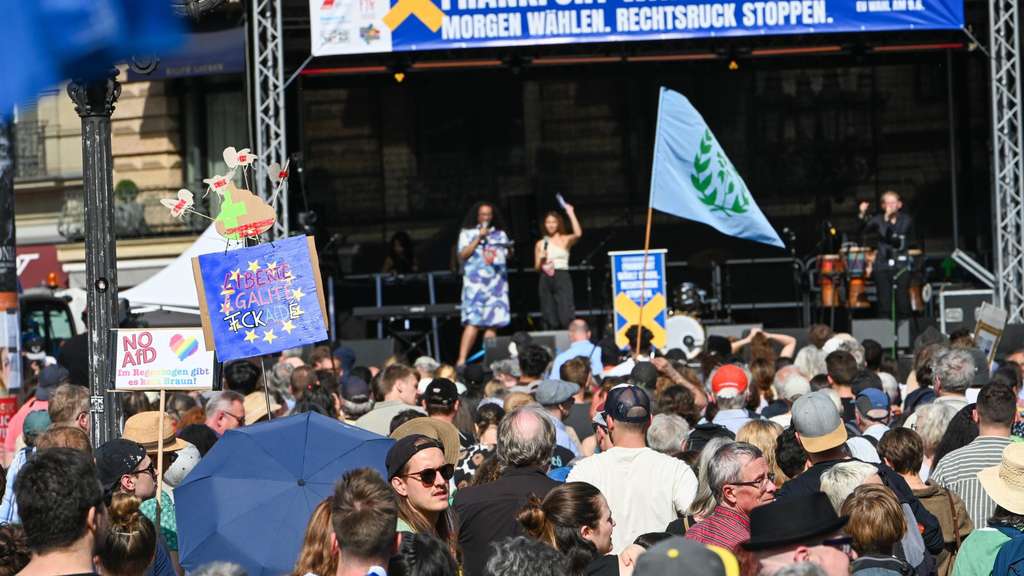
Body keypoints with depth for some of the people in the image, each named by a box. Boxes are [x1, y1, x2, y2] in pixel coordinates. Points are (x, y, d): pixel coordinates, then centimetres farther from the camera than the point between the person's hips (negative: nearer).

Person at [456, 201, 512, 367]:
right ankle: (461, 360, -18)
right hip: (475, 281, -3)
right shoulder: (467, 233, 11)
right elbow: (462, 255, -1)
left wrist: (509, 251, -10)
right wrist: (479, 238, -5)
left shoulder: (500, 234, 18)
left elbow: (507, 255, 13)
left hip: (497, 281, 3)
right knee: (473, 322, -15)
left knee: (493, 322, -3)